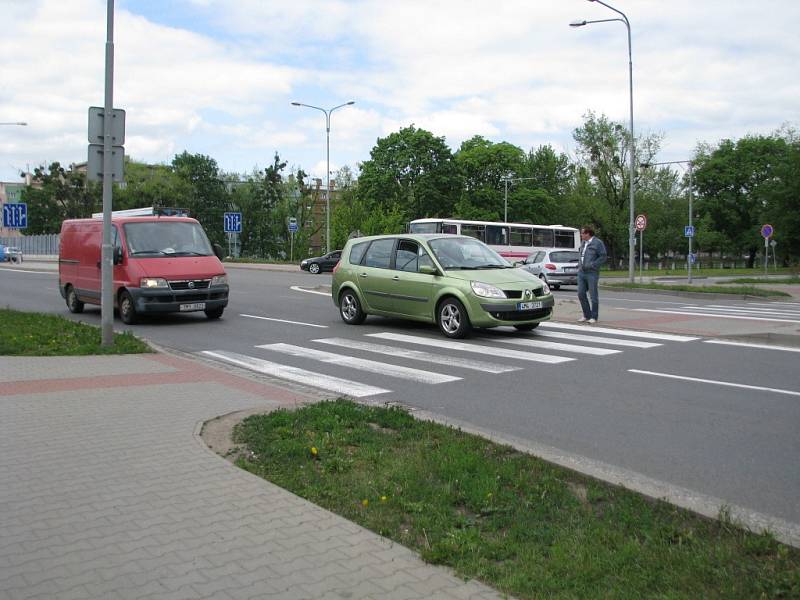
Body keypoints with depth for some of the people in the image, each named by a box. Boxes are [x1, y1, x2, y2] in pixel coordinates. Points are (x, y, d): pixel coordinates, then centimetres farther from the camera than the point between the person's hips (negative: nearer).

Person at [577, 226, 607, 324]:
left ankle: (594, 317, 8)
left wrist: (592, 265, -16)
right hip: (581, 272, 7)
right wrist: (579, 264, 10)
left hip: (592, 273, -7)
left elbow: (603, 256, -9)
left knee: (593, 295, -1)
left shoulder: (597, 243, -7)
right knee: (581, 294, 4)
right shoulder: (583, 243, 15)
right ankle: (587, 315, 15)